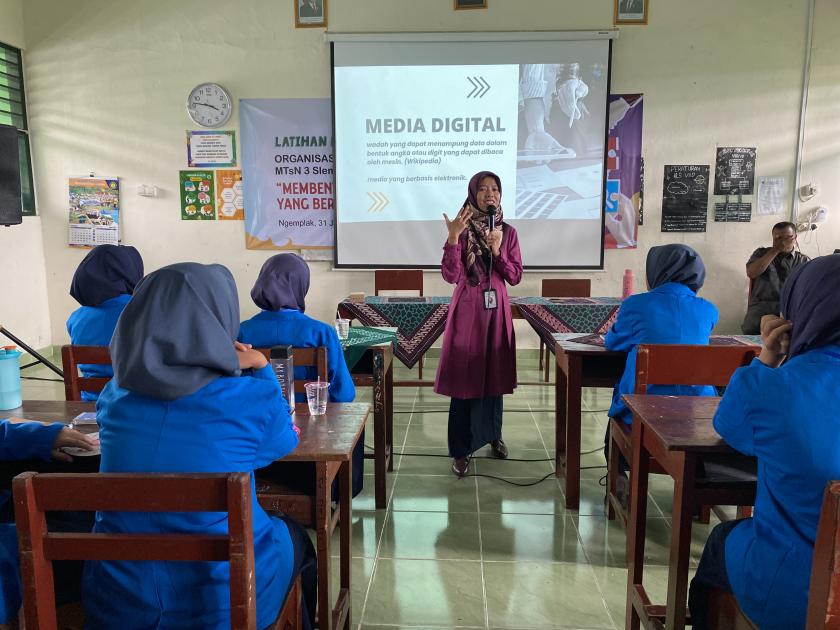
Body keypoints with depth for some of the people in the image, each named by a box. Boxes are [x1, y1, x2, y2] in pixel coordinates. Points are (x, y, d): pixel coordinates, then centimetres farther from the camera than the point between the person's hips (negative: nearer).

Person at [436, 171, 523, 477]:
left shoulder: (508, 232, 6)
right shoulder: (461, 229, -4)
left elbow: (515, 277, 2)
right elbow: (450, 275, -14)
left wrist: (497, 251, -13)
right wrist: (453, 238, -24)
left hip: (496, 308, 3)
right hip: (467, 309, -3)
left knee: (494, 373, 12)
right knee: (464, 376, -1)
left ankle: (493, 434, 33)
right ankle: (461, 449, 9)